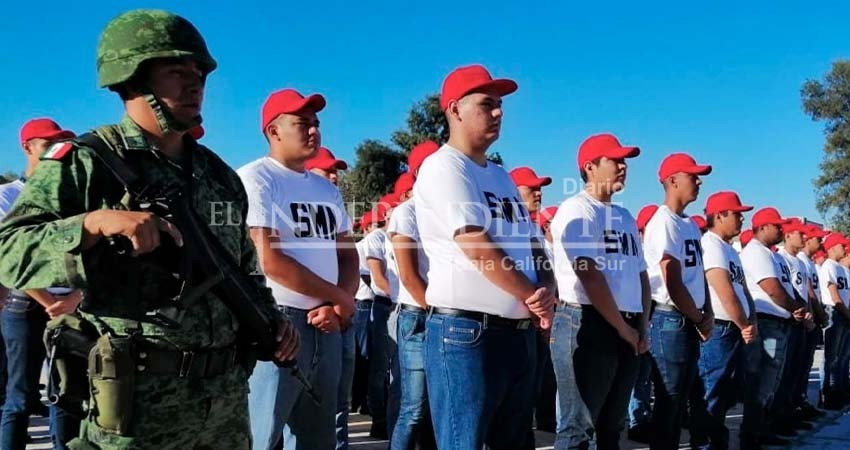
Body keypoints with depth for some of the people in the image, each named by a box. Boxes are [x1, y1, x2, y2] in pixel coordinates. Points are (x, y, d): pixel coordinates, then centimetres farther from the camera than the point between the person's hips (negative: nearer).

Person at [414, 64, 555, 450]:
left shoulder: (500, 176, 20)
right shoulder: (444, 167, -8)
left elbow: (531, 245, 17)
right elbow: (478, 250, -17)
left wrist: (546, 288, -5)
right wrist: (534, 298, -8)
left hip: (520, 333, 9)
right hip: (467, 333, -9)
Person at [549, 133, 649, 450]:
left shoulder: (625, 217, 19)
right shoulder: (576, 209, -7)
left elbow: (641, 275, 21)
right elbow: (589, 275, -16)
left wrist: (642, 328, 9)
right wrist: (622, 326, -12)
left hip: (627, 330, 9)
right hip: (587, 323, -9)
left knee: (612, 424, 15)